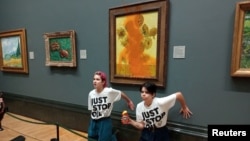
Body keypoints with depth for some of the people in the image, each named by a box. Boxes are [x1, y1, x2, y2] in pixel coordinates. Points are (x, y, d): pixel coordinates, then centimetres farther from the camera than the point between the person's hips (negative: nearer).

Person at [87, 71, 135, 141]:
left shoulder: (109, 91, -18)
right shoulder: (91, 94, -5)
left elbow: (121, 94, -1)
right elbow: (91, 109, 6)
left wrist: (129, 101, 13)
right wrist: (93, 120, 8)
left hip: (105, 122, -5)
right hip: (93, 122, 5)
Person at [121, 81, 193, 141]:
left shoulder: (160, 102, -26)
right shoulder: (139, 106, -11)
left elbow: (179, 94, -22)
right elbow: (141, 125, -4)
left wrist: (184, 108, -7)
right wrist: (130, 121, -18)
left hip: (161, 135, -3)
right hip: (146, 135, 3)